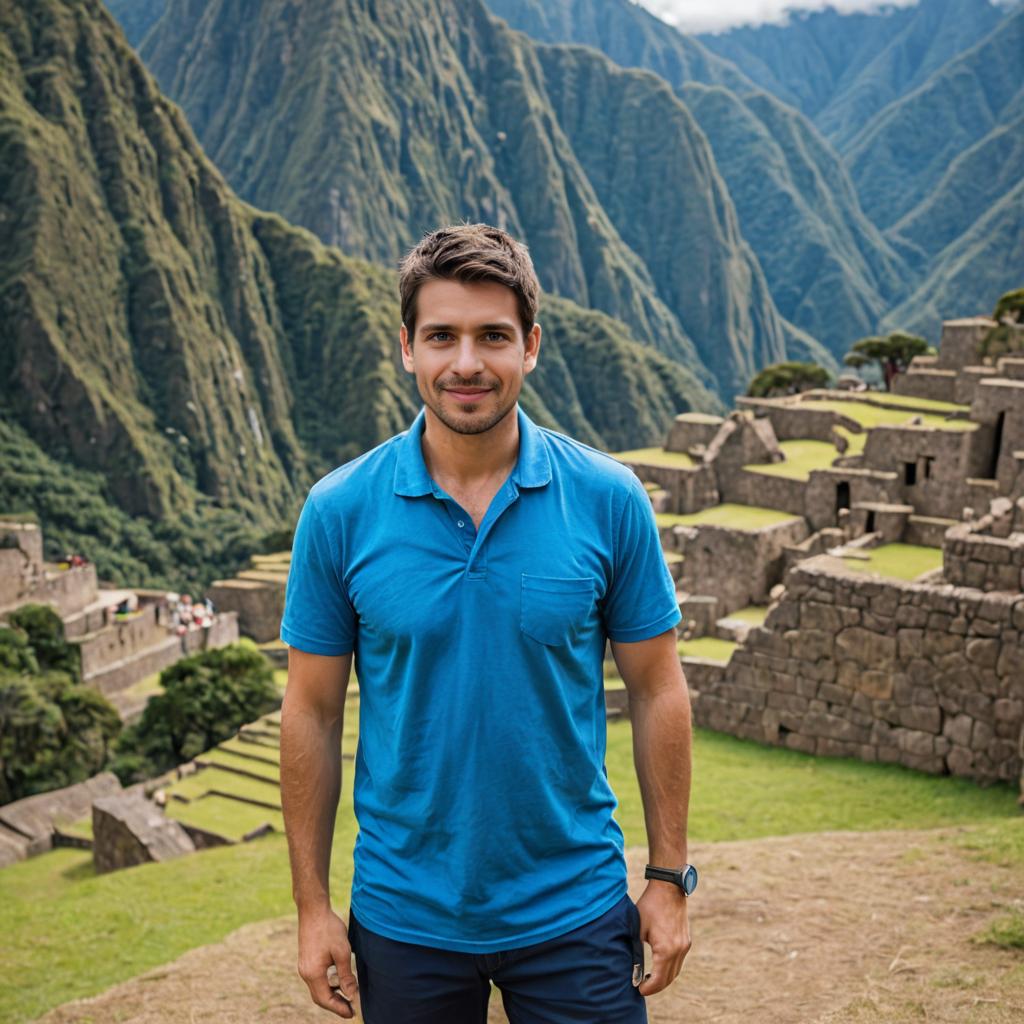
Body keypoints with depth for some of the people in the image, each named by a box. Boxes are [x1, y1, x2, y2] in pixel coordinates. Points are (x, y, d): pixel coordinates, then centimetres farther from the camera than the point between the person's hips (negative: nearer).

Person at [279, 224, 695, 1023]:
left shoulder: (609, 499, -8)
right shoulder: (340, 511, -7)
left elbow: (657, 692, -1)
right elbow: (312, 712, -2)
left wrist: (669, 876, 0)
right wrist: (313, 905, -1)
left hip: (574, 911, 0)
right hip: (404, 919, 1)